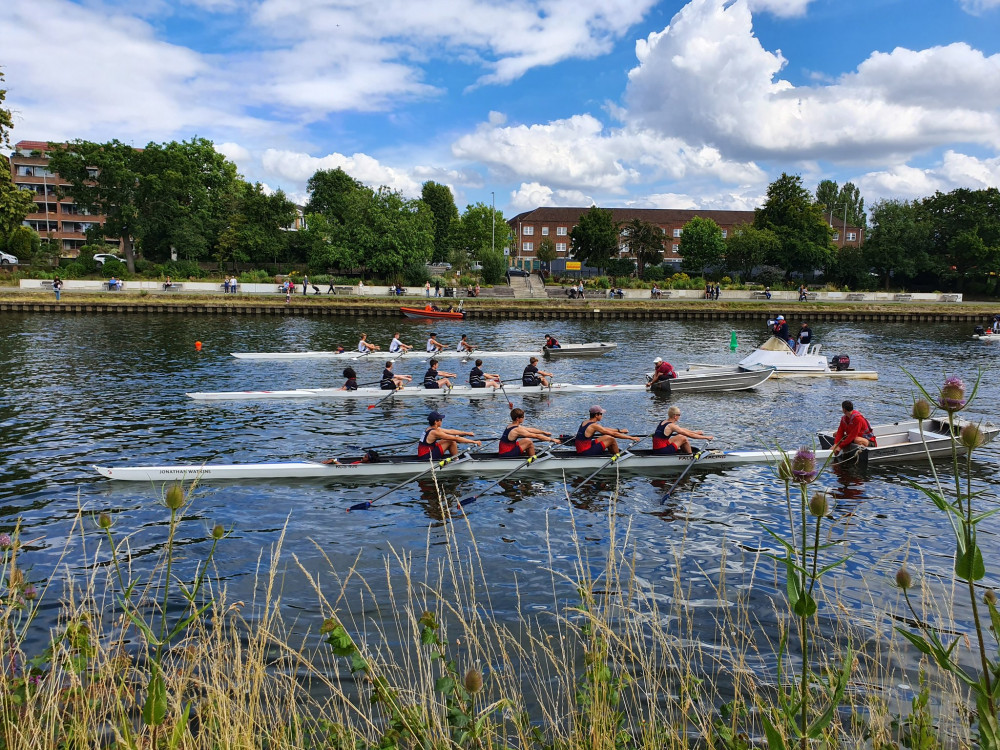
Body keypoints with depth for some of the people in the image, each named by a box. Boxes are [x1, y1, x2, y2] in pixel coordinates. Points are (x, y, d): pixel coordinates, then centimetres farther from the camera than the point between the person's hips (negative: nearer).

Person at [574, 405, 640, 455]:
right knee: (612, 439, -5)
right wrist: (631, 438, -8)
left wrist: (620, 431, 24)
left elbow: (605, 429, 21)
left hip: (579, 451, 9)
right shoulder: (594, 425, -16)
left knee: (607, 437, 15)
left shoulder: (585, 422, 11)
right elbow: (614, 434, -14)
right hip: (586, 453, -9)